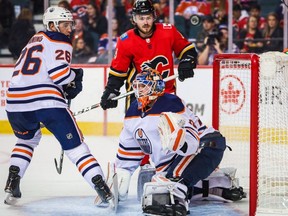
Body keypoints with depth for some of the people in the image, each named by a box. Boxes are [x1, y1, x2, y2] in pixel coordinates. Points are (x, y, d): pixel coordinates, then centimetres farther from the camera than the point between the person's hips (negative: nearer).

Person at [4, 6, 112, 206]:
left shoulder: (35, 40, 29)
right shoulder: (59, 43, 4)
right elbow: (60, 72, -12)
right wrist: (75, 78, 9)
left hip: (15, 101, 6)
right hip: (46, 100, -6)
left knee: (28, 139, 32)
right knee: (74, 144, 0)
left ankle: (12, 183, 17)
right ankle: (100, 186, -10)